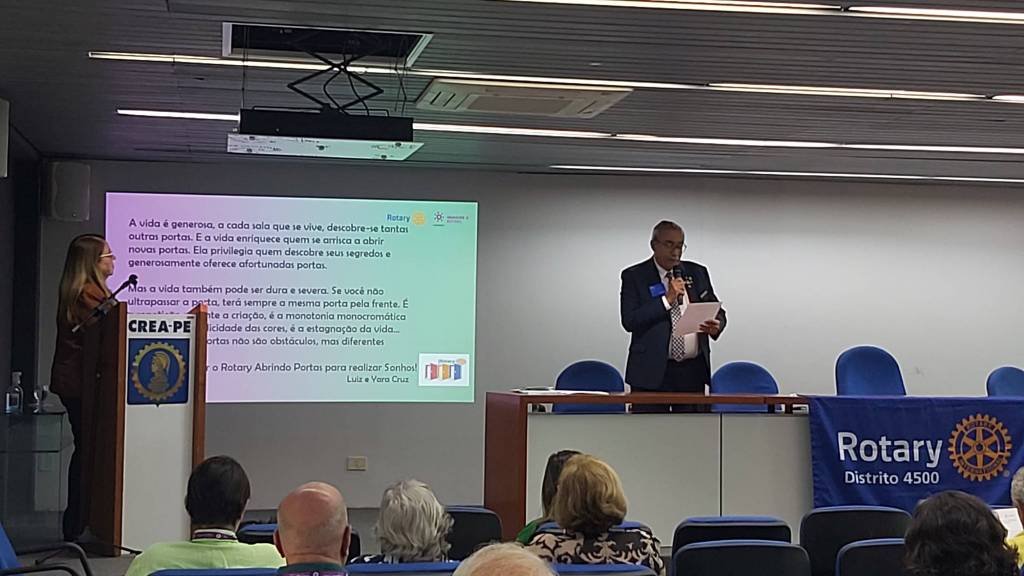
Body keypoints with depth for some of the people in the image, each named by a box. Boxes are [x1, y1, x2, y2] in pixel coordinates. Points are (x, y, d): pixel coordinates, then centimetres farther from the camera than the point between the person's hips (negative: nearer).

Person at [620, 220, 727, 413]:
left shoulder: (697, 273, 12)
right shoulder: (634, 276, 0)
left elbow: (717, 312, 14)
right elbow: (629, 321, -10)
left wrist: (716, 325, -10)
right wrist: (667, 299, -16)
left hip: (692, 370, 3)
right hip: (652, 372, -3)